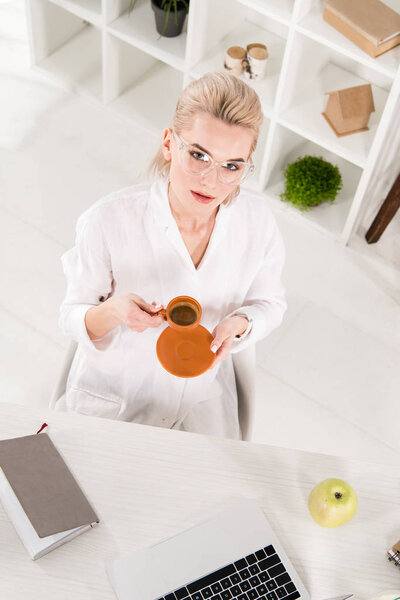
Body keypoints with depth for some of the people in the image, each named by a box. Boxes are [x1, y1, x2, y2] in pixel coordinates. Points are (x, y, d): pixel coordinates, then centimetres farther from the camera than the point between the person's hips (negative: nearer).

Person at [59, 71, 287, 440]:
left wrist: (239, 323, -23)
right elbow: (73, 317, -13)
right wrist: (113, 312, -37)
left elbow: (270, 302, 0)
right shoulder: (108, 221, -27)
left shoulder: (257, 219, -19)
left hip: (203, 392, 2)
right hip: (115, 391, -2)